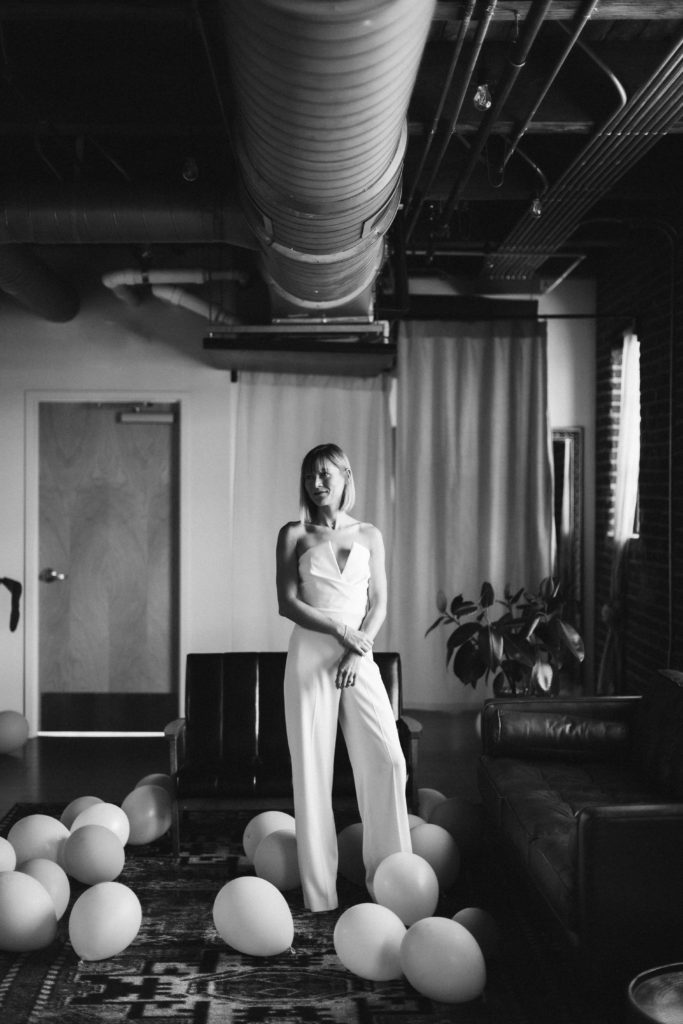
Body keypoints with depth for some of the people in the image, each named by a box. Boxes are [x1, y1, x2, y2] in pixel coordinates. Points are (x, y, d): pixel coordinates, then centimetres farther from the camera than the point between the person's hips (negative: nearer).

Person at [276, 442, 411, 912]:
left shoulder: (369, 535, 12)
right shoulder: (294, 535, 7)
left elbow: (379, 602, 7)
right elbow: (287, 602, -1)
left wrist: (360, 648, -9)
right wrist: (338, 629, -13)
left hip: (359, 657, 2)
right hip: (310, 654, -1)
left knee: (387, 759, -9)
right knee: (313, 766, -2)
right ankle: (320, 891, 5)